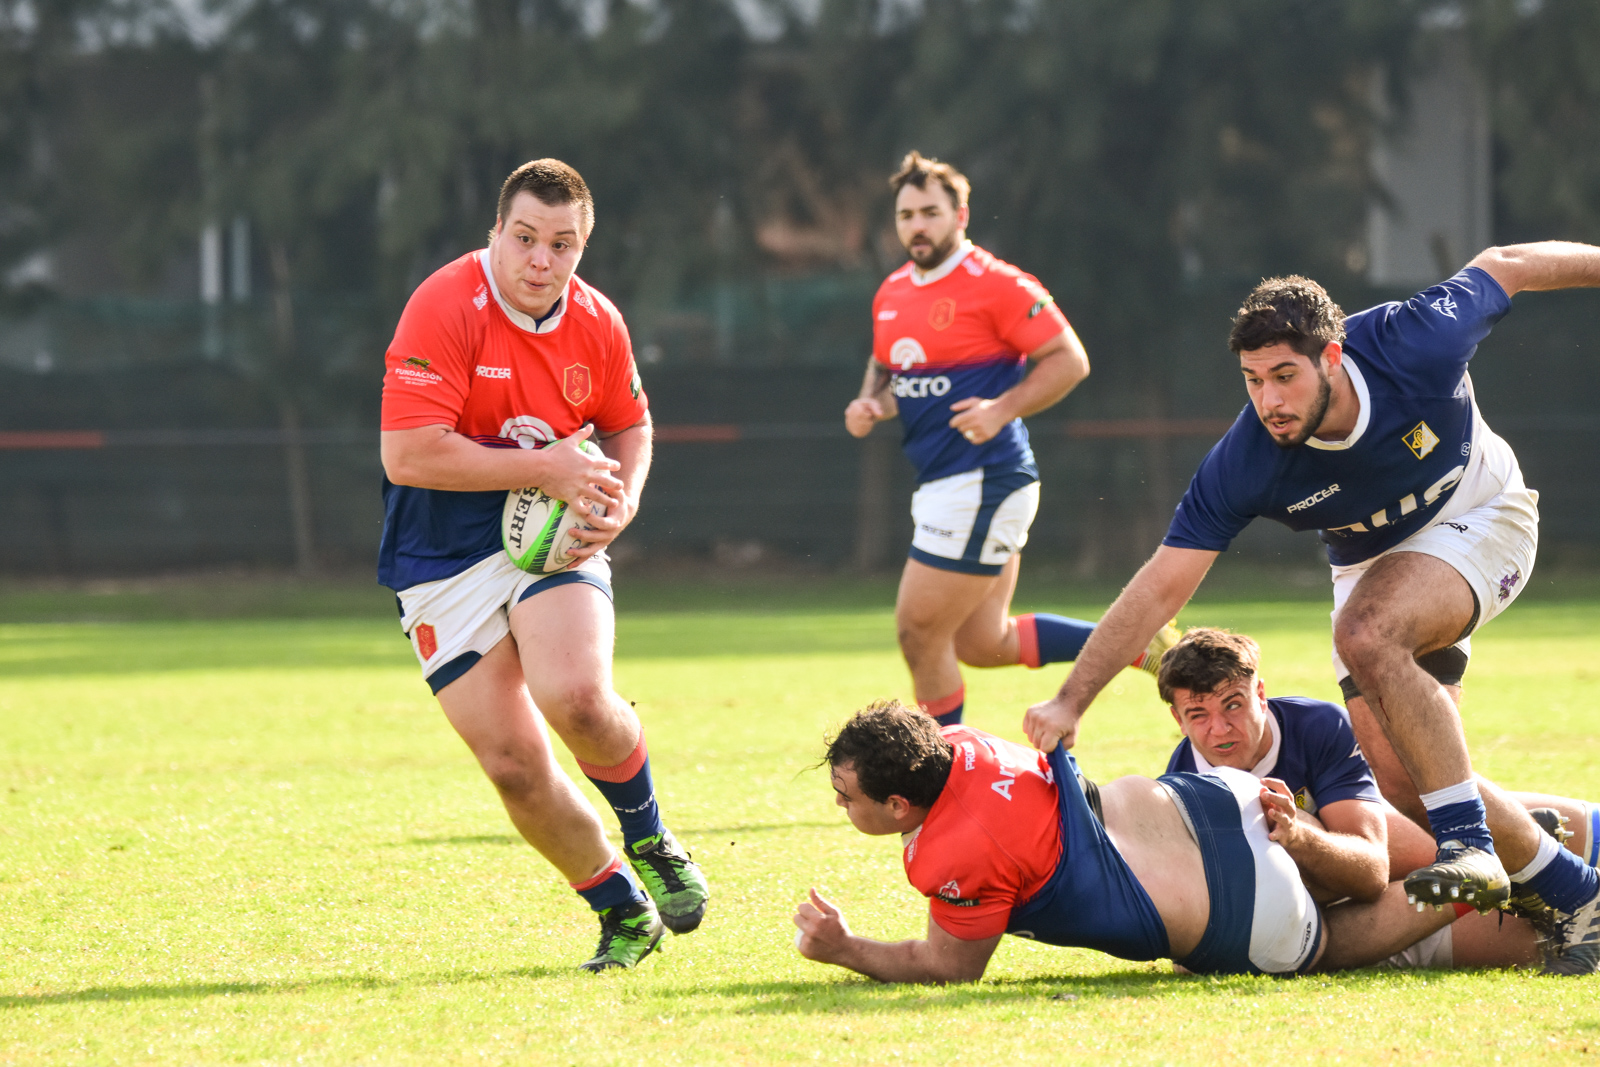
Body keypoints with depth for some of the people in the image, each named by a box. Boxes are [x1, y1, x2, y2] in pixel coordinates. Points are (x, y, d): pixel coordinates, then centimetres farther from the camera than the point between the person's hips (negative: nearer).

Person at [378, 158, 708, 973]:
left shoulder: (597, 324, -1)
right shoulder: (444, 309, -18)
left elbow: (630, 426, 18)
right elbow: (408, 454, -25)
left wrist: (621, 501, -4)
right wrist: (545, 468, -23)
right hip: (443, 565, -2)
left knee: (576, 697, -26)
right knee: (514, 765, -7)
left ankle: (648, 840, 3)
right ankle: (623, 910, 14)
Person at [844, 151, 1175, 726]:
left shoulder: (996, 284, -11)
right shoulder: (891, 294, 13)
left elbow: (1069, 359, -11)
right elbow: (885, 369, 28)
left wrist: (1002, 409, -22)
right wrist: (869, 404, 5)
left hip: (984, 480, -9)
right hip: (939, 483, 9)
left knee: (920, 632, -7)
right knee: (983, 644, 11)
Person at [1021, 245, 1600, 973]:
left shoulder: (1416, 346, -32)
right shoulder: (1243, 466, -28)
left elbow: (1506, 266, -13)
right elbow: (1161, 586, -24)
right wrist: (1071, 702, -29)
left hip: (1480, 518, -4)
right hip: (1371, 562, 4)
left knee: (1367, 636, -32)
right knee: (1404, 784, -8)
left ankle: (1470, 839, -24)